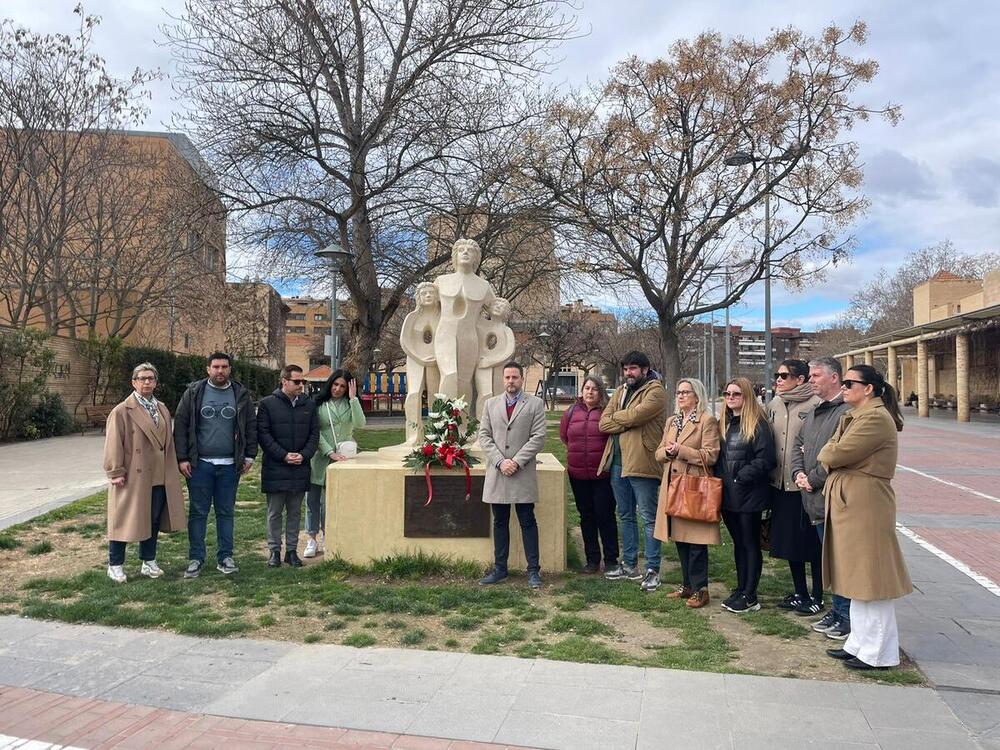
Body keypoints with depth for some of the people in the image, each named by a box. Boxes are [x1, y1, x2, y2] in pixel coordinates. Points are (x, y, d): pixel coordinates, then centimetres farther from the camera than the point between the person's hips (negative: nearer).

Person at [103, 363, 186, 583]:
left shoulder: (162, 410, 13)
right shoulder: (121, 412, -7)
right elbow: (113, 445, -10)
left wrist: (170, 471, 13)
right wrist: (116, 472, -13)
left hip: (159, 478, 6)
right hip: (133, 478, -6)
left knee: (153, 521, 12)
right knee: (125, 521, 3)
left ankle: (148, 562, 25)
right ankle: (115, 565, 17)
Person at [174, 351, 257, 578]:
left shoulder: (241, 394, 5)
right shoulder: (193, 393, 1)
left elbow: (251, 427, 7)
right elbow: (180, 426, -1)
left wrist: (250, 456, 1)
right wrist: (182, 458, -6)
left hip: (230, 465, 1)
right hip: (199, 464, -1)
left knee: (226, 512, 9)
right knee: (198, 512, 5)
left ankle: (225, 557, 17)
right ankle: (196, 559, 14)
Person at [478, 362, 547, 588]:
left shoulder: (535, 404, 3)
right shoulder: (491, 404, 12)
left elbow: (539, 437, -5)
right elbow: (484, 435, 5)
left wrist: (517, 461, -13)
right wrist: (500, 461, -8)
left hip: (523, 473, -3)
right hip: (496, 473, 3)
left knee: (528, 522, 2)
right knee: (500, 523, 10)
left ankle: (533, 570, 9)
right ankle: (500, 569, 19)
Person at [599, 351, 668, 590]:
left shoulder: (655, 390, -5)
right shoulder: (621, 391, 17)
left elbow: (636, 414, -21)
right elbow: (603, 424, 6)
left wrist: (615, 417, -2)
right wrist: (628, 422, -10)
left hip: (641, 462, -7)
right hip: (617, 462, 8)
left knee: (649, 518, 0)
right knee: (626, 516, 15)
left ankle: (653, 570, 6)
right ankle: (629, 565, 26)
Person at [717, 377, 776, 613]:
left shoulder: (758, 423, -11)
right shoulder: (725, 423, 12)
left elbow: (766, 459, -18)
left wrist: (742, 476, -18)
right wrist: (720, 478, 3)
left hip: (749, 494, -7)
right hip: (728, 494, 7)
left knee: (751, 544, 2)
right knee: (738, 543, 15)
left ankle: (749, 596, 8)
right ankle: (741, 589, 25)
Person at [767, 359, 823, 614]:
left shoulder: (815, 405, -13)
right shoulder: (774, 405, 9)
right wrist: (771, 474, 13)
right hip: (781, 484, 7)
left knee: (812, 543, 6)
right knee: (788, 540, 16)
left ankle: (817, 597, 21)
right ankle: (800, 593, 31)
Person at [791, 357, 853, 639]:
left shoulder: (847, 412, -15)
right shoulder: (814, 413, 17)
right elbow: (798, 445, 22)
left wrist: (814, 479, -13)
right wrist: (798, 473, 4)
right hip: (815, 500, 9)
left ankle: (846, 618, 10)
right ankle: (837, 610, 30)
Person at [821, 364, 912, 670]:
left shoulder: (875, 418, -18)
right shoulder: (854, 416, 16)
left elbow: (835, 455, -21)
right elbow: (831, 455, 13)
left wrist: (827, 453, 0)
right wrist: (833, 453, -9)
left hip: (866, 504, -10)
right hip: (849, 502, 10)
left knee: (871, 575, 0)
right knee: (858, 576, 16)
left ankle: (879, 653, 11)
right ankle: (859, 643, 27)